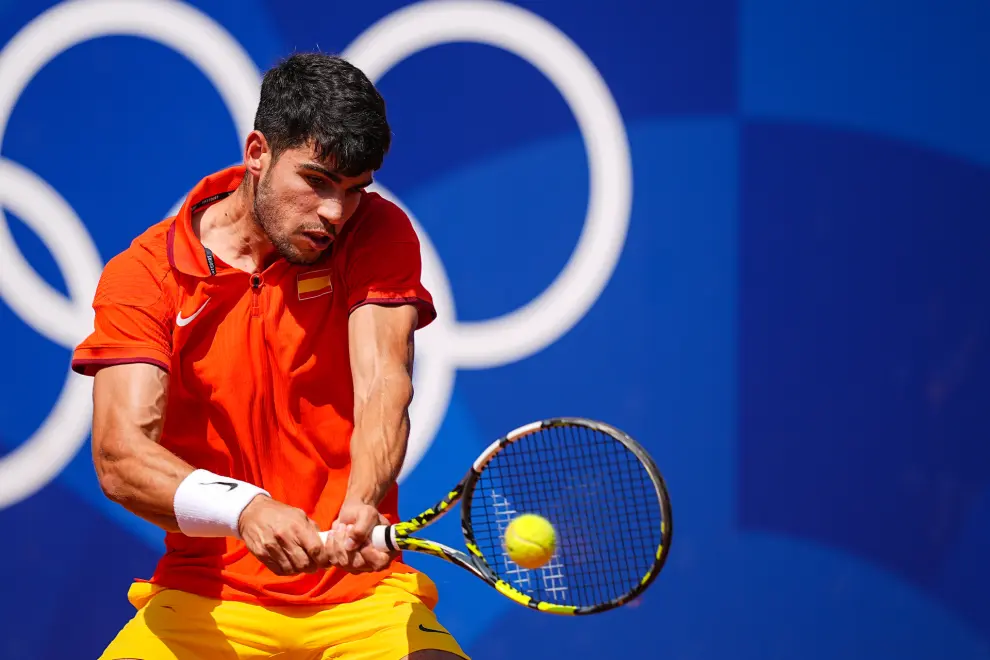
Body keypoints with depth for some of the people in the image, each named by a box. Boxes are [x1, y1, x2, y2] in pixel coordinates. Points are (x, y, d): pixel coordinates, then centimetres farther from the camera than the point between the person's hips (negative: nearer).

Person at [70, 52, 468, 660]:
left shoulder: (377, 235, 0)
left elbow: (382, 387, -14)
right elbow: (121, 455, -16)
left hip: (363, 592, 0)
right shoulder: (143, 273, -4)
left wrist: (359, 509, -36)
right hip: (204, 601, 0)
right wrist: (243, 508, -36)